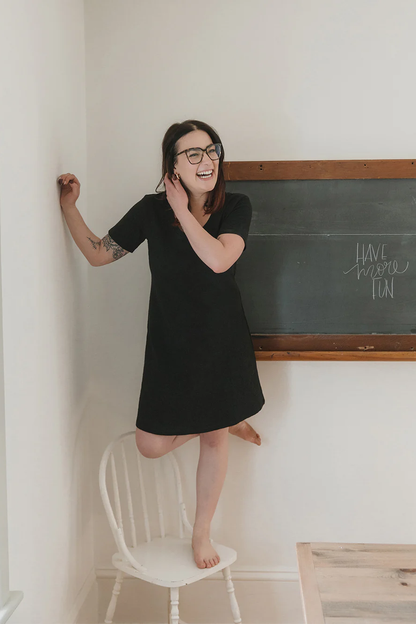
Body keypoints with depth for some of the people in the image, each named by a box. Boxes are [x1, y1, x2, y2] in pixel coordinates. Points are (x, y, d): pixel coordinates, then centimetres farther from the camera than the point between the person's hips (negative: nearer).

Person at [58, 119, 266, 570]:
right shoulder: (152, 211, -6)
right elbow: (97, 253, 2)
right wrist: (70, 207, -8)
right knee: (151, 446, 1)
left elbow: (218, 259, -25)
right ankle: (226, 420, 27)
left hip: (223, 342, 0)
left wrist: (183, 211, -19)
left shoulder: (235, 207, -7)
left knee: (214, 438, 10)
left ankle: (201, 533, 33)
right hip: (170, 344, 1)